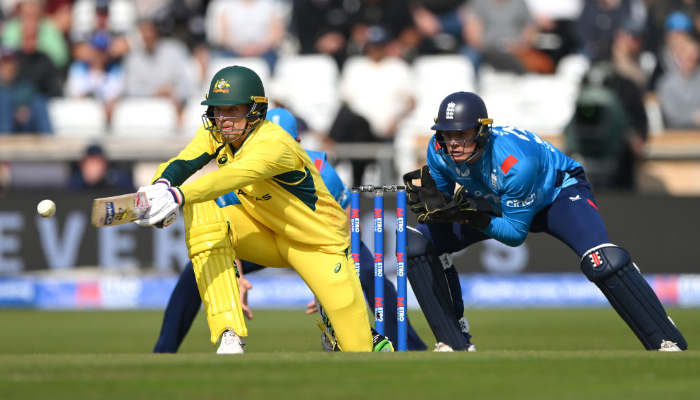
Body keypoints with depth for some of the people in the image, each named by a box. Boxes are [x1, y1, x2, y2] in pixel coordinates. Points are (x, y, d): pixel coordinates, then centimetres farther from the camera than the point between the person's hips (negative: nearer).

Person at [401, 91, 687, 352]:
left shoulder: (514, 162, -39)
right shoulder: (439, 152, -24)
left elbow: (516, 233, -29)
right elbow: (443, 202, -6)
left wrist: (474, 218, -45)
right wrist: (431, 202, -30)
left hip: (559, 193, -6)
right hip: (493, 202, 6)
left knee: (602, 262, -33)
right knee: (420, 243, -7)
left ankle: (667, 344, -22)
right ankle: (455, 345, 1)